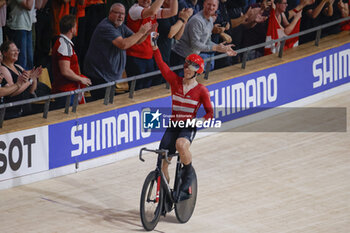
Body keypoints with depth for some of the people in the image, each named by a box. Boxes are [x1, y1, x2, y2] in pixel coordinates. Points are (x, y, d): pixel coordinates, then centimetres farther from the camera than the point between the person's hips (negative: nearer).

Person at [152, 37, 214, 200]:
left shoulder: (201, 90, 0)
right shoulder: (175, 81, 5)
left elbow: (209, 112, 1)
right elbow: (161, 65, -5)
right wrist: (154, 47, -16)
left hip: (189, 127, -3)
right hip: (173, 126, 3)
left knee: (181, 144, -38)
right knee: (162, 162, -9)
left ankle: (188, 177, -14)